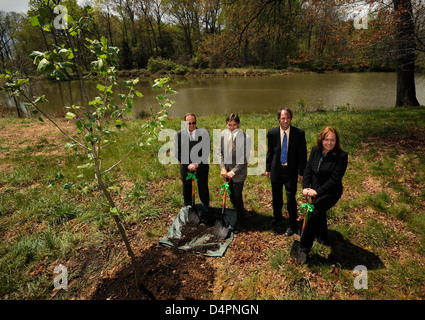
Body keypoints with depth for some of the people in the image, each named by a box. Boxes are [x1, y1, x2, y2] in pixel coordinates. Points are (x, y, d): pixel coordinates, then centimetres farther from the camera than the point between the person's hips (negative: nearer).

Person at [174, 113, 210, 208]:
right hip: (185, 167, 1)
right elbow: (178, 153, -4)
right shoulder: (179, 134, -5)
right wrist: (188, 165, -14)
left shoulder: (204, 133, -7)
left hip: (201, 165, -1)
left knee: (203, 188, 12)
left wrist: (197, 164, -15)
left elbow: (206, 151, -7)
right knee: (186, 189, 16)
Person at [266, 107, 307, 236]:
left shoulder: (299, 133, -9)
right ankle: (277, 216, 46)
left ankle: (293, 225, 22)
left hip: (291, 171, -2)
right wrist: (268, 168, 9)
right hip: (276, 170, 3)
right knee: (276, 197, 19)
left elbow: (302, 154, -4)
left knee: (291, 199, 0)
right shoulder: (272, 133, -4)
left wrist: (301, 173, -5)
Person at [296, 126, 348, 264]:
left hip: (330, 193, -6)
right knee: (320, 215, 24)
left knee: (314, 215, -22)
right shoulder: (315, 150, -3)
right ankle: (323, 238, 53)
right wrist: (306, 186, -15)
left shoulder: (341, 156, -19)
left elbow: (334, 179, -22)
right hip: (315, 191, 6)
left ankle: (304, 249, -8)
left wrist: (317, 191, -28)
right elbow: (308, 169, -1)